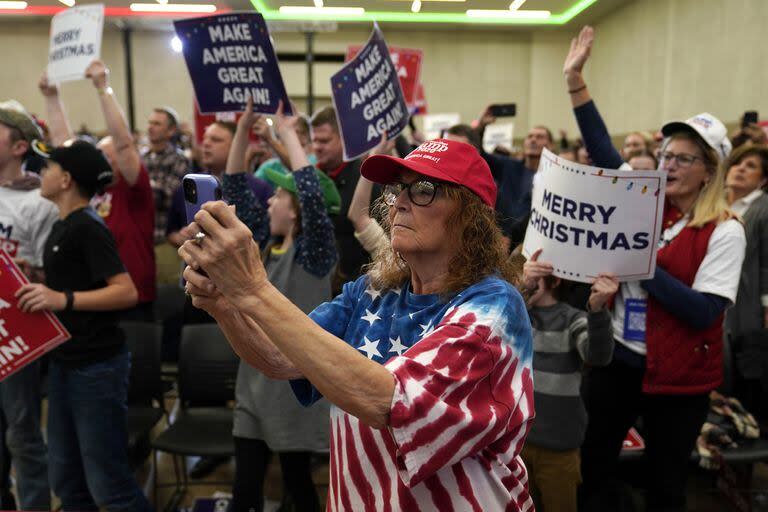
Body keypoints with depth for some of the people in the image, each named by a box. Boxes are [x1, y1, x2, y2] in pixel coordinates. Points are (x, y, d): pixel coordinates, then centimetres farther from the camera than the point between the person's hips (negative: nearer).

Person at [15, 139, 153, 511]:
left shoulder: (88, 228, -16)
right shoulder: (61, 227, 13)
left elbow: (127, 292, -24)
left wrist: (64, 299, -31)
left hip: (97, 365, -9)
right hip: (64, 363, 9)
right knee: (66, 480, 16)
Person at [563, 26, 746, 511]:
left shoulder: (725, 231, -11)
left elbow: (704, 313, -18)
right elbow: (603, 150, -7)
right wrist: (576, 81, -12)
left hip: (678, 377, -3)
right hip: (618, 359, 4)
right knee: (593, 466, 15)